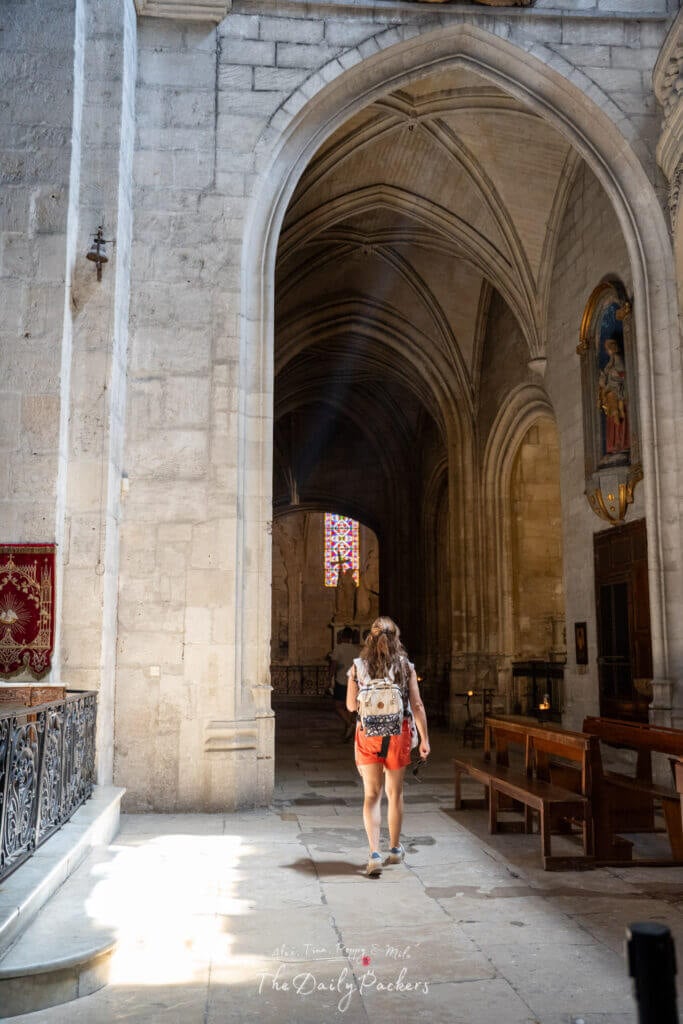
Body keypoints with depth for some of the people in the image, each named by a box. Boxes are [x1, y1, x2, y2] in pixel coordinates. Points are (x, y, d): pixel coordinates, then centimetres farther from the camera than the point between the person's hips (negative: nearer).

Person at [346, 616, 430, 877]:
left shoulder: (358, 666, -3)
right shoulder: (406, 666, -3)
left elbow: (351, 705, 1)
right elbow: (417, 706, -4)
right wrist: (424, 739, 1)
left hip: (367, 735, 0)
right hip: (397, 734, 1)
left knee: (371, 795, 4)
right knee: (395, 793, 15)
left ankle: (374, 854, -8)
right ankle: (395, 850, 29)